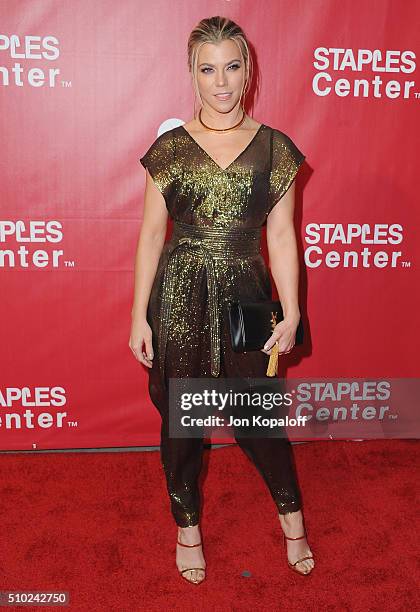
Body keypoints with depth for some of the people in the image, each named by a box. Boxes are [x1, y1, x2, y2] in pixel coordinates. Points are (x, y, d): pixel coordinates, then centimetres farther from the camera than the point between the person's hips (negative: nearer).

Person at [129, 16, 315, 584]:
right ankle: (188, 527, 35)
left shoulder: (275, 148, 0)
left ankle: (292, 513, 37)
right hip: (179, 299, 1)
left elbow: (280, 234, 1)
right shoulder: (170, 148, -1)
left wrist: (291, 312, -2)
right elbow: (151, 233, 0)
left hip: (245, 297, 0)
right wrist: (139, 316, -1)